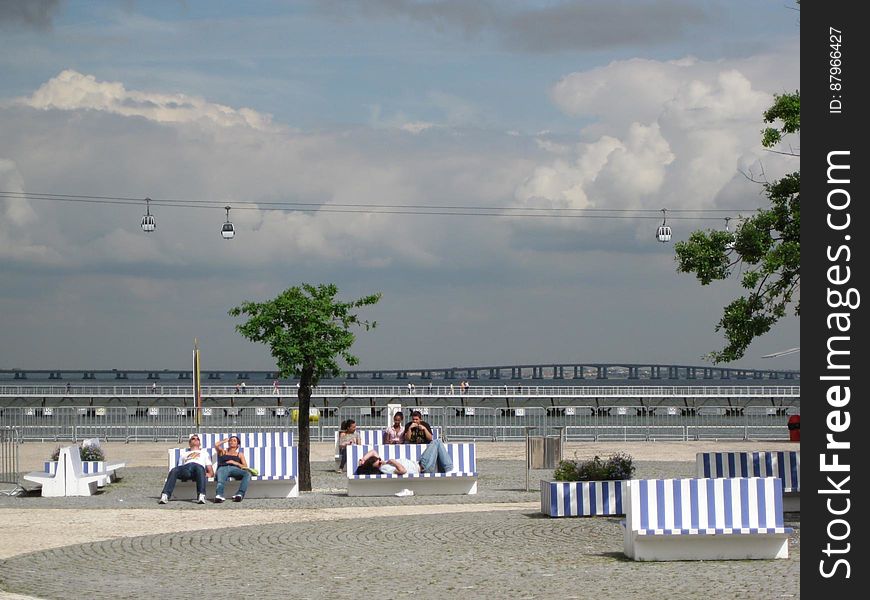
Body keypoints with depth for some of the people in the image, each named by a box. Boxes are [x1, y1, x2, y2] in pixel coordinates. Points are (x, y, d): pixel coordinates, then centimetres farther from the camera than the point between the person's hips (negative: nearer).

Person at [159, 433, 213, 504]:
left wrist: (208, 474, 0)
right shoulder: (184, 454, 42)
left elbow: (211, 472, 26)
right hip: (185, 468, 2)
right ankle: (165, 495, -50)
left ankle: (201, 495, -57)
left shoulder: (204, 453, 39)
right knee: (174, 471, -34)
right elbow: (179, 471, 27)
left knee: (199, 469, -41)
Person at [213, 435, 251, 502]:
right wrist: (225, 441, 30)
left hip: (234, 468, 1)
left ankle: (240, 494, -53)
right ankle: (219, 495, -69)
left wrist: (235, 462, 2)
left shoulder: (240, 454, 31)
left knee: (247, 474, -35)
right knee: (220, 481, -40)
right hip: (223, 468, -1)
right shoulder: (223, 452, 33)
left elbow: (245, 466, 18)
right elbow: (216, 445, 12)